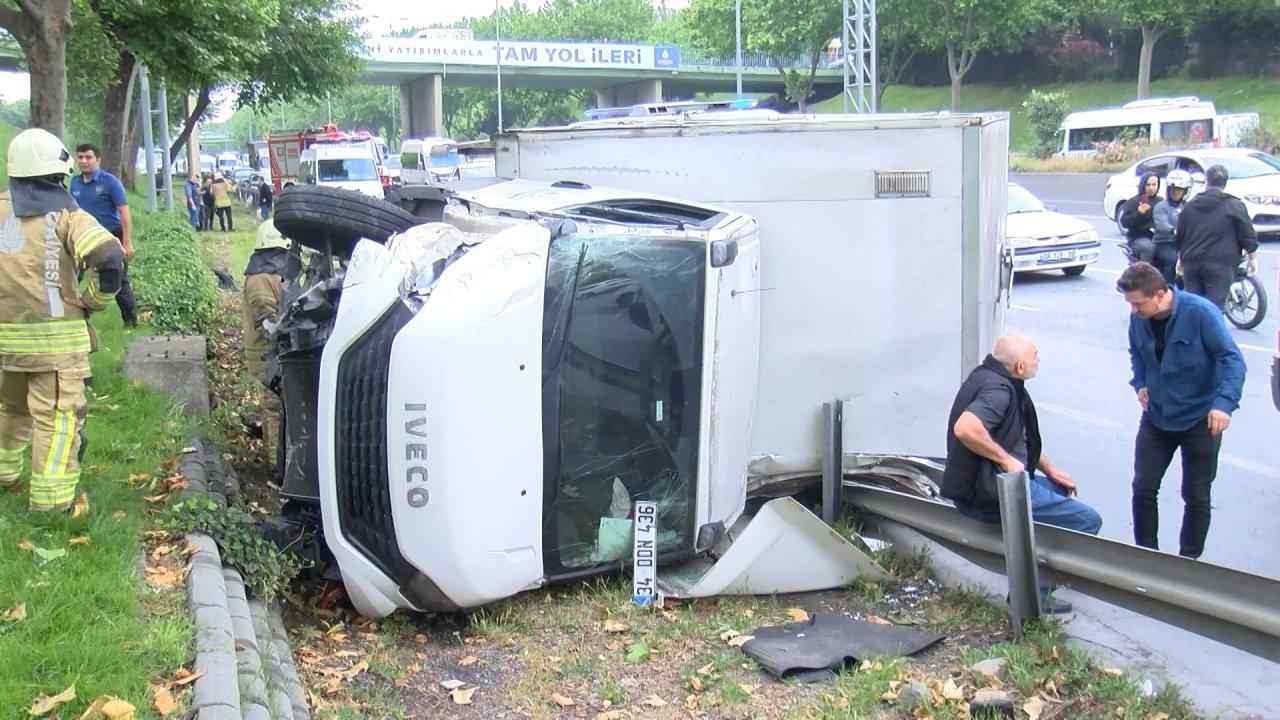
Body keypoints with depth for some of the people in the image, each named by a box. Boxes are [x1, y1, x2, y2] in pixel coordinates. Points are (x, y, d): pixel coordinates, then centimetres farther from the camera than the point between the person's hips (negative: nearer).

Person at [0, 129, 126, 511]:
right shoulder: (66, 215, -8)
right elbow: (110, 258, -21)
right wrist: (92, 301, -5)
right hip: (55, 336, -5)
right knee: (57, 417, 0)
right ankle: (50, 499, -1)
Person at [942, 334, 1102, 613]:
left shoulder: (990, 376, 12)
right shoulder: (998, 389, -21)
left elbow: (1023, 438, 24)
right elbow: (965, 428, -40)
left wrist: (1051, 470, 20)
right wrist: (1006, 459, -27)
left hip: (985, 482, 11)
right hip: (990, 495, -11)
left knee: (1063, 491, 30)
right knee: (1088, 520, -8)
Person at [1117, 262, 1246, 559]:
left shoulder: (1200, 312, -22)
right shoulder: (1138, 318, -7)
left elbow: (1232, 359, -20)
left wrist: (1224, 402, -32)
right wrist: (1140, 383, 0)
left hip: (1200, 420, -4)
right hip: (1156, 417, 4)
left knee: (1196, 496, 7)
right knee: (1143, 488, 3)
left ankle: (1189, 560, 24)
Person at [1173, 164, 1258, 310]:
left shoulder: (1190, 206, 11)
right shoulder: (1235, 206, -2)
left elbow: (1178, 238, 16)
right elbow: (1248, 237, -2)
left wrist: (1181, 259, 29)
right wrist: (1253, 259, 11)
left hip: (1191, 265, 4)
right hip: (1219, 265, -4)